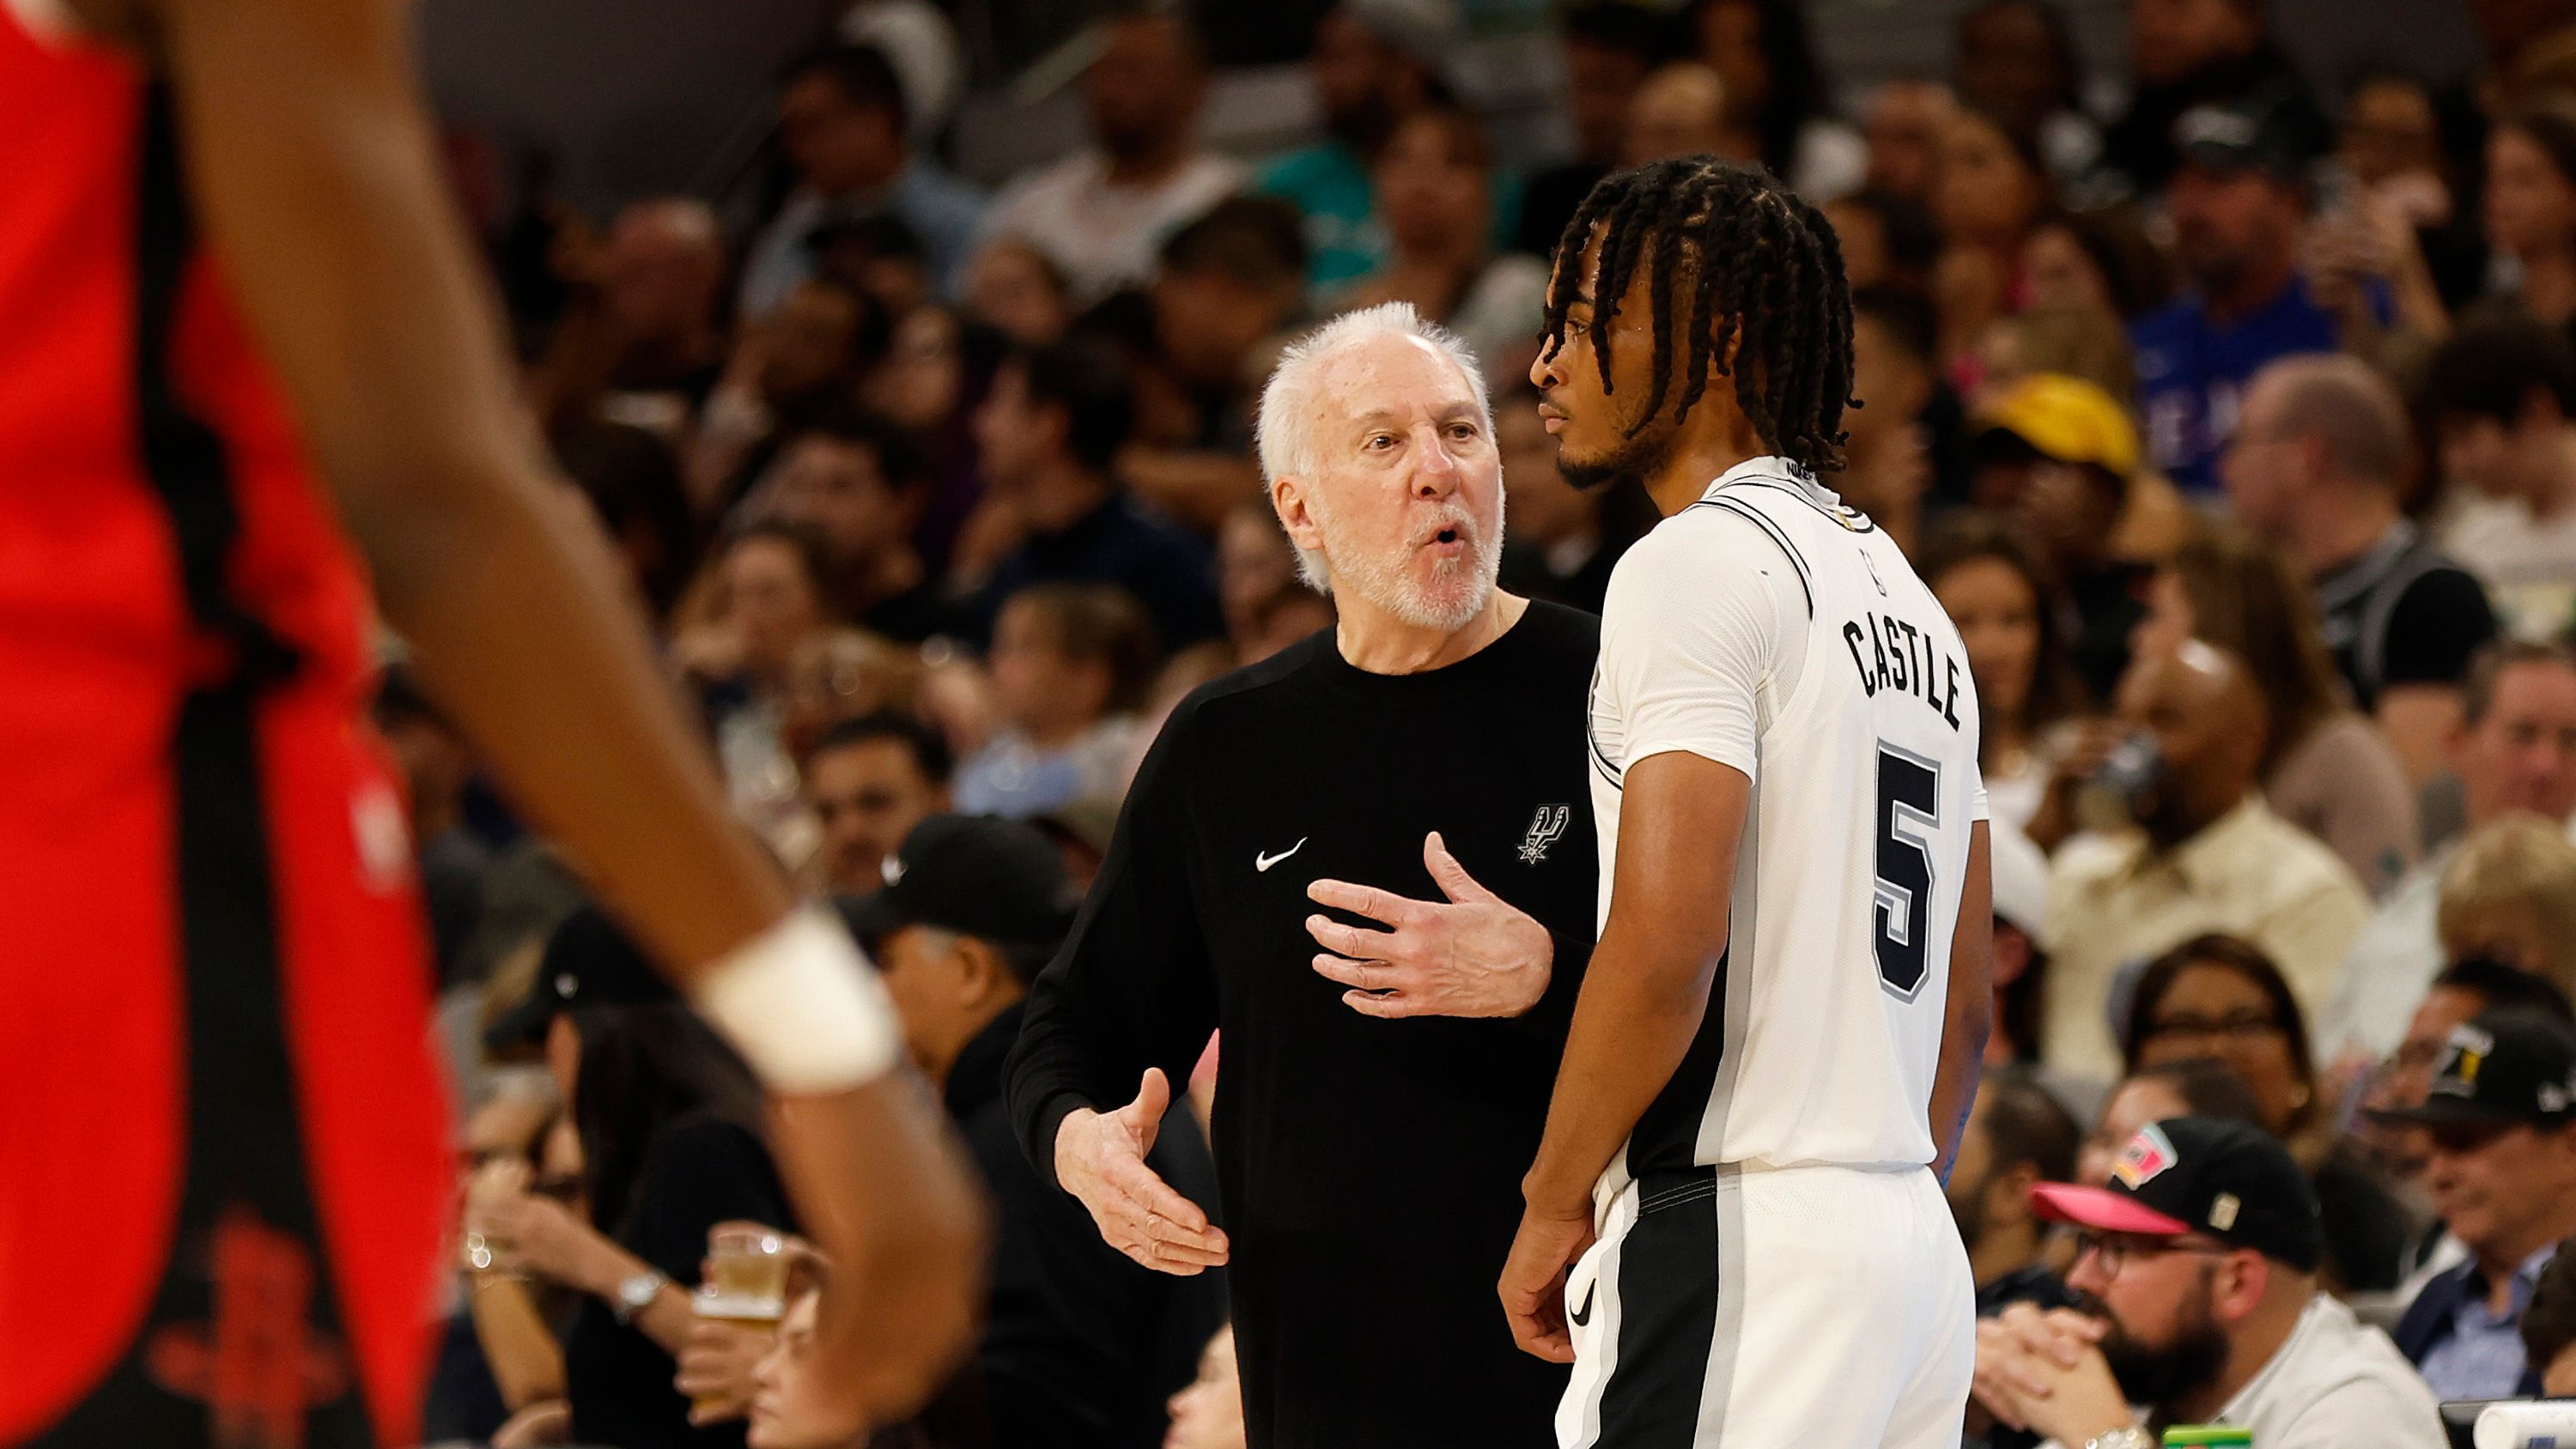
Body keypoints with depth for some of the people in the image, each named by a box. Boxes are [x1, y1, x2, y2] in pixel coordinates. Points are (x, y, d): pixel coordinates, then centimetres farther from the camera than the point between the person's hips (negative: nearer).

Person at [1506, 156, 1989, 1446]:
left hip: (1729, 1244, -9)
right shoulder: (1902, 591, 20)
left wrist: (1554, 1205, -9)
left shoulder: (1695, 567, -9)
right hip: (1913, 1248, 9)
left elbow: (1666, 939, -19)